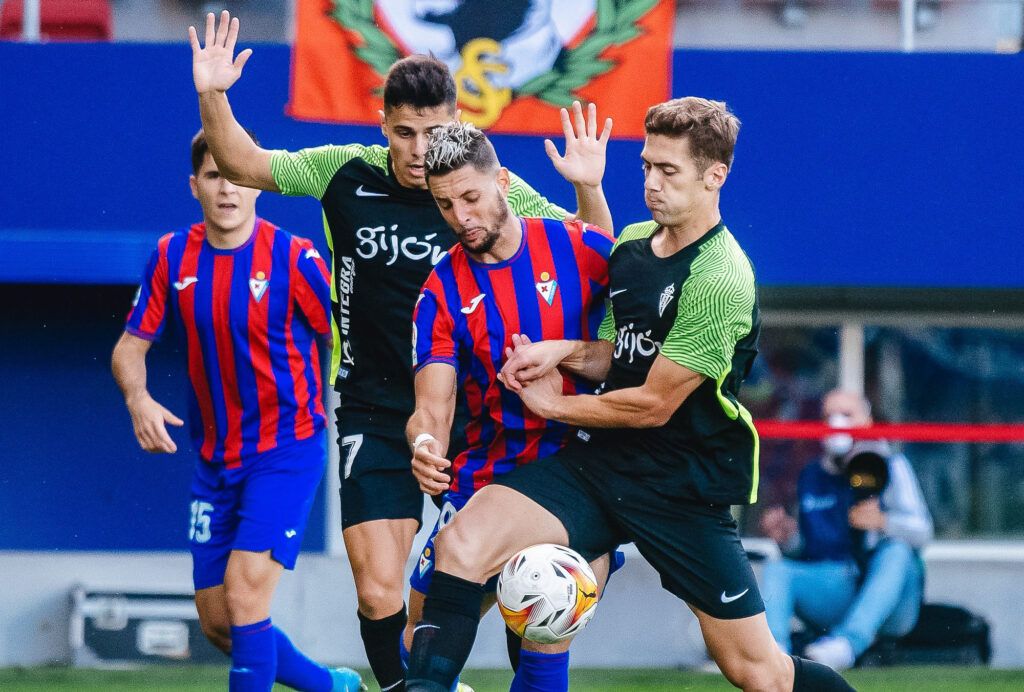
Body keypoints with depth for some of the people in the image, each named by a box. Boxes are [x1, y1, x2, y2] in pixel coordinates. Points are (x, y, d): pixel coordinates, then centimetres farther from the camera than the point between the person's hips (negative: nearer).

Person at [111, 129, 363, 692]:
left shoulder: (293, 259, -12)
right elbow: (130, 346, 5)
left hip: (287, 449, -5)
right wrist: (138, 399, -15)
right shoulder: (172, 258, 0)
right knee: (217, 622, 10)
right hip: (215, 459, 6)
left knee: (245, 591, -21)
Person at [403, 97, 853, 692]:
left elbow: (653, 404, -16)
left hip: (682, 484, -6)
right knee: (464, 540, -18)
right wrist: (564, 352, -2)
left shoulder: (719, 281, -18)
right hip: (598, 462, 7)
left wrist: (552, 405, -4)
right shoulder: (632, 244, 7)